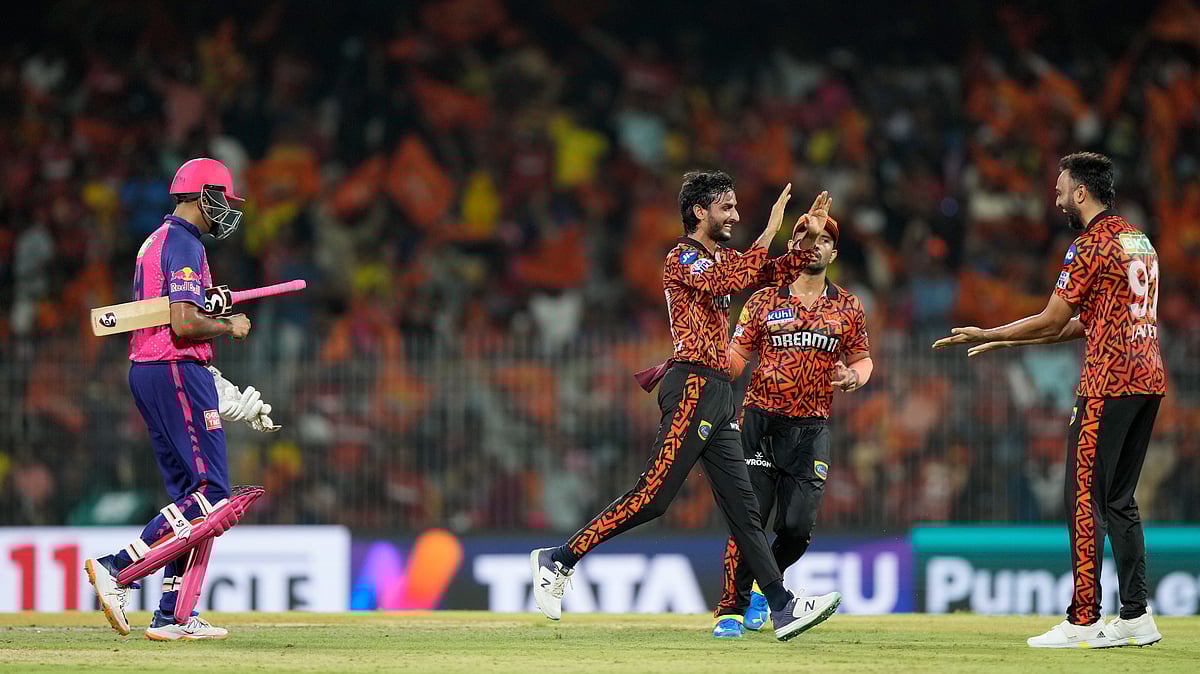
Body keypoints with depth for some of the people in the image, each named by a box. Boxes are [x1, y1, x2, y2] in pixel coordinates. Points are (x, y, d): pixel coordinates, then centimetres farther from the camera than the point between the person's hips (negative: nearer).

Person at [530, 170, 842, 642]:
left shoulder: (720, 259, 21)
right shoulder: (683, 257, -6)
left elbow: (776, 274, 21)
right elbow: (728, 282, -24)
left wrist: (808, 240, 5)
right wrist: (770, 233, -21)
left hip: (718, 394, 9)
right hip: (693, 387, -9)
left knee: (741, 505, 5)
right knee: (653, 495, -15)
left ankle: (782, 607, 0)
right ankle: (559, 559, -8)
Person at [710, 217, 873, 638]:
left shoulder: (847, 307, 11)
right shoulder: (765, 301, 6)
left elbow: (862, 359, 19)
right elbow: (735, 359, 6)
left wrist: (854, 376, -5)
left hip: (811, 429, 1)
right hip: (761, 422, -1)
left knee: (798, 526, -6)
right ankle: (732, 608, -3)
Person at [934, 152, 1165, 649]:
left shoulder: (1091, 246, -10)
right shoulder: (1139, 241, 19)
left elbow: (1051, 322, -9)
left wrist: (986, 335, 3)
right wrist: (1009, 341, 23)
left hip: (1108, 384, -9)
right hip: (1148, 380, 9)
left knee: (1084, 500, -6)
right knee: (1120, 501, 13)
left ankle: (1084, 622, -10)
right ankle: (1135, 617, 9)